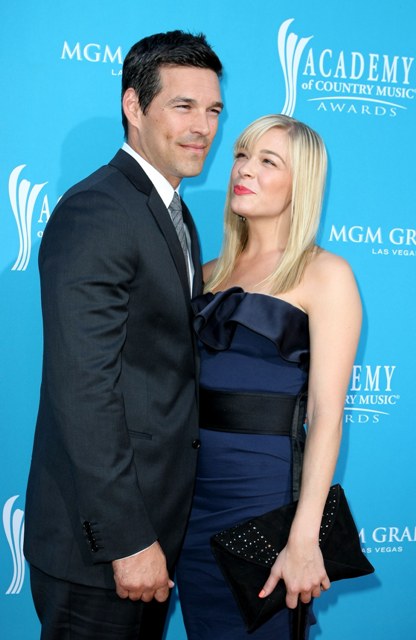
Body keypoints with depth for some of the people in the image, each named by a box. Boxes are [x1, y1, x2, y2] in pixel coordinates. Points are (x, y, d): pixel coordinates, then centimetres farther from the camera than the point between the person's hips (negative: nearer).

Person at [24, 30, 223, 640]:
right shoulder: (94, 213, -19)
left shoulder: (175, 214, 13)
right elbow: (82, 393, -24)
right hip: (98, 543, -9)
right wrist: (126, 540, -22)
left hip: (156, 521, 9)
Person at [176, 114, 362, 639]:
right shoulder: (212, 273, 12)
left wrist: (303, 540, -19)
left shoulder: (324, 273, -6)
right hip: (192, 492, 6)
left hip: (266, 489, -5)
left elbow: (326, 415, -13)